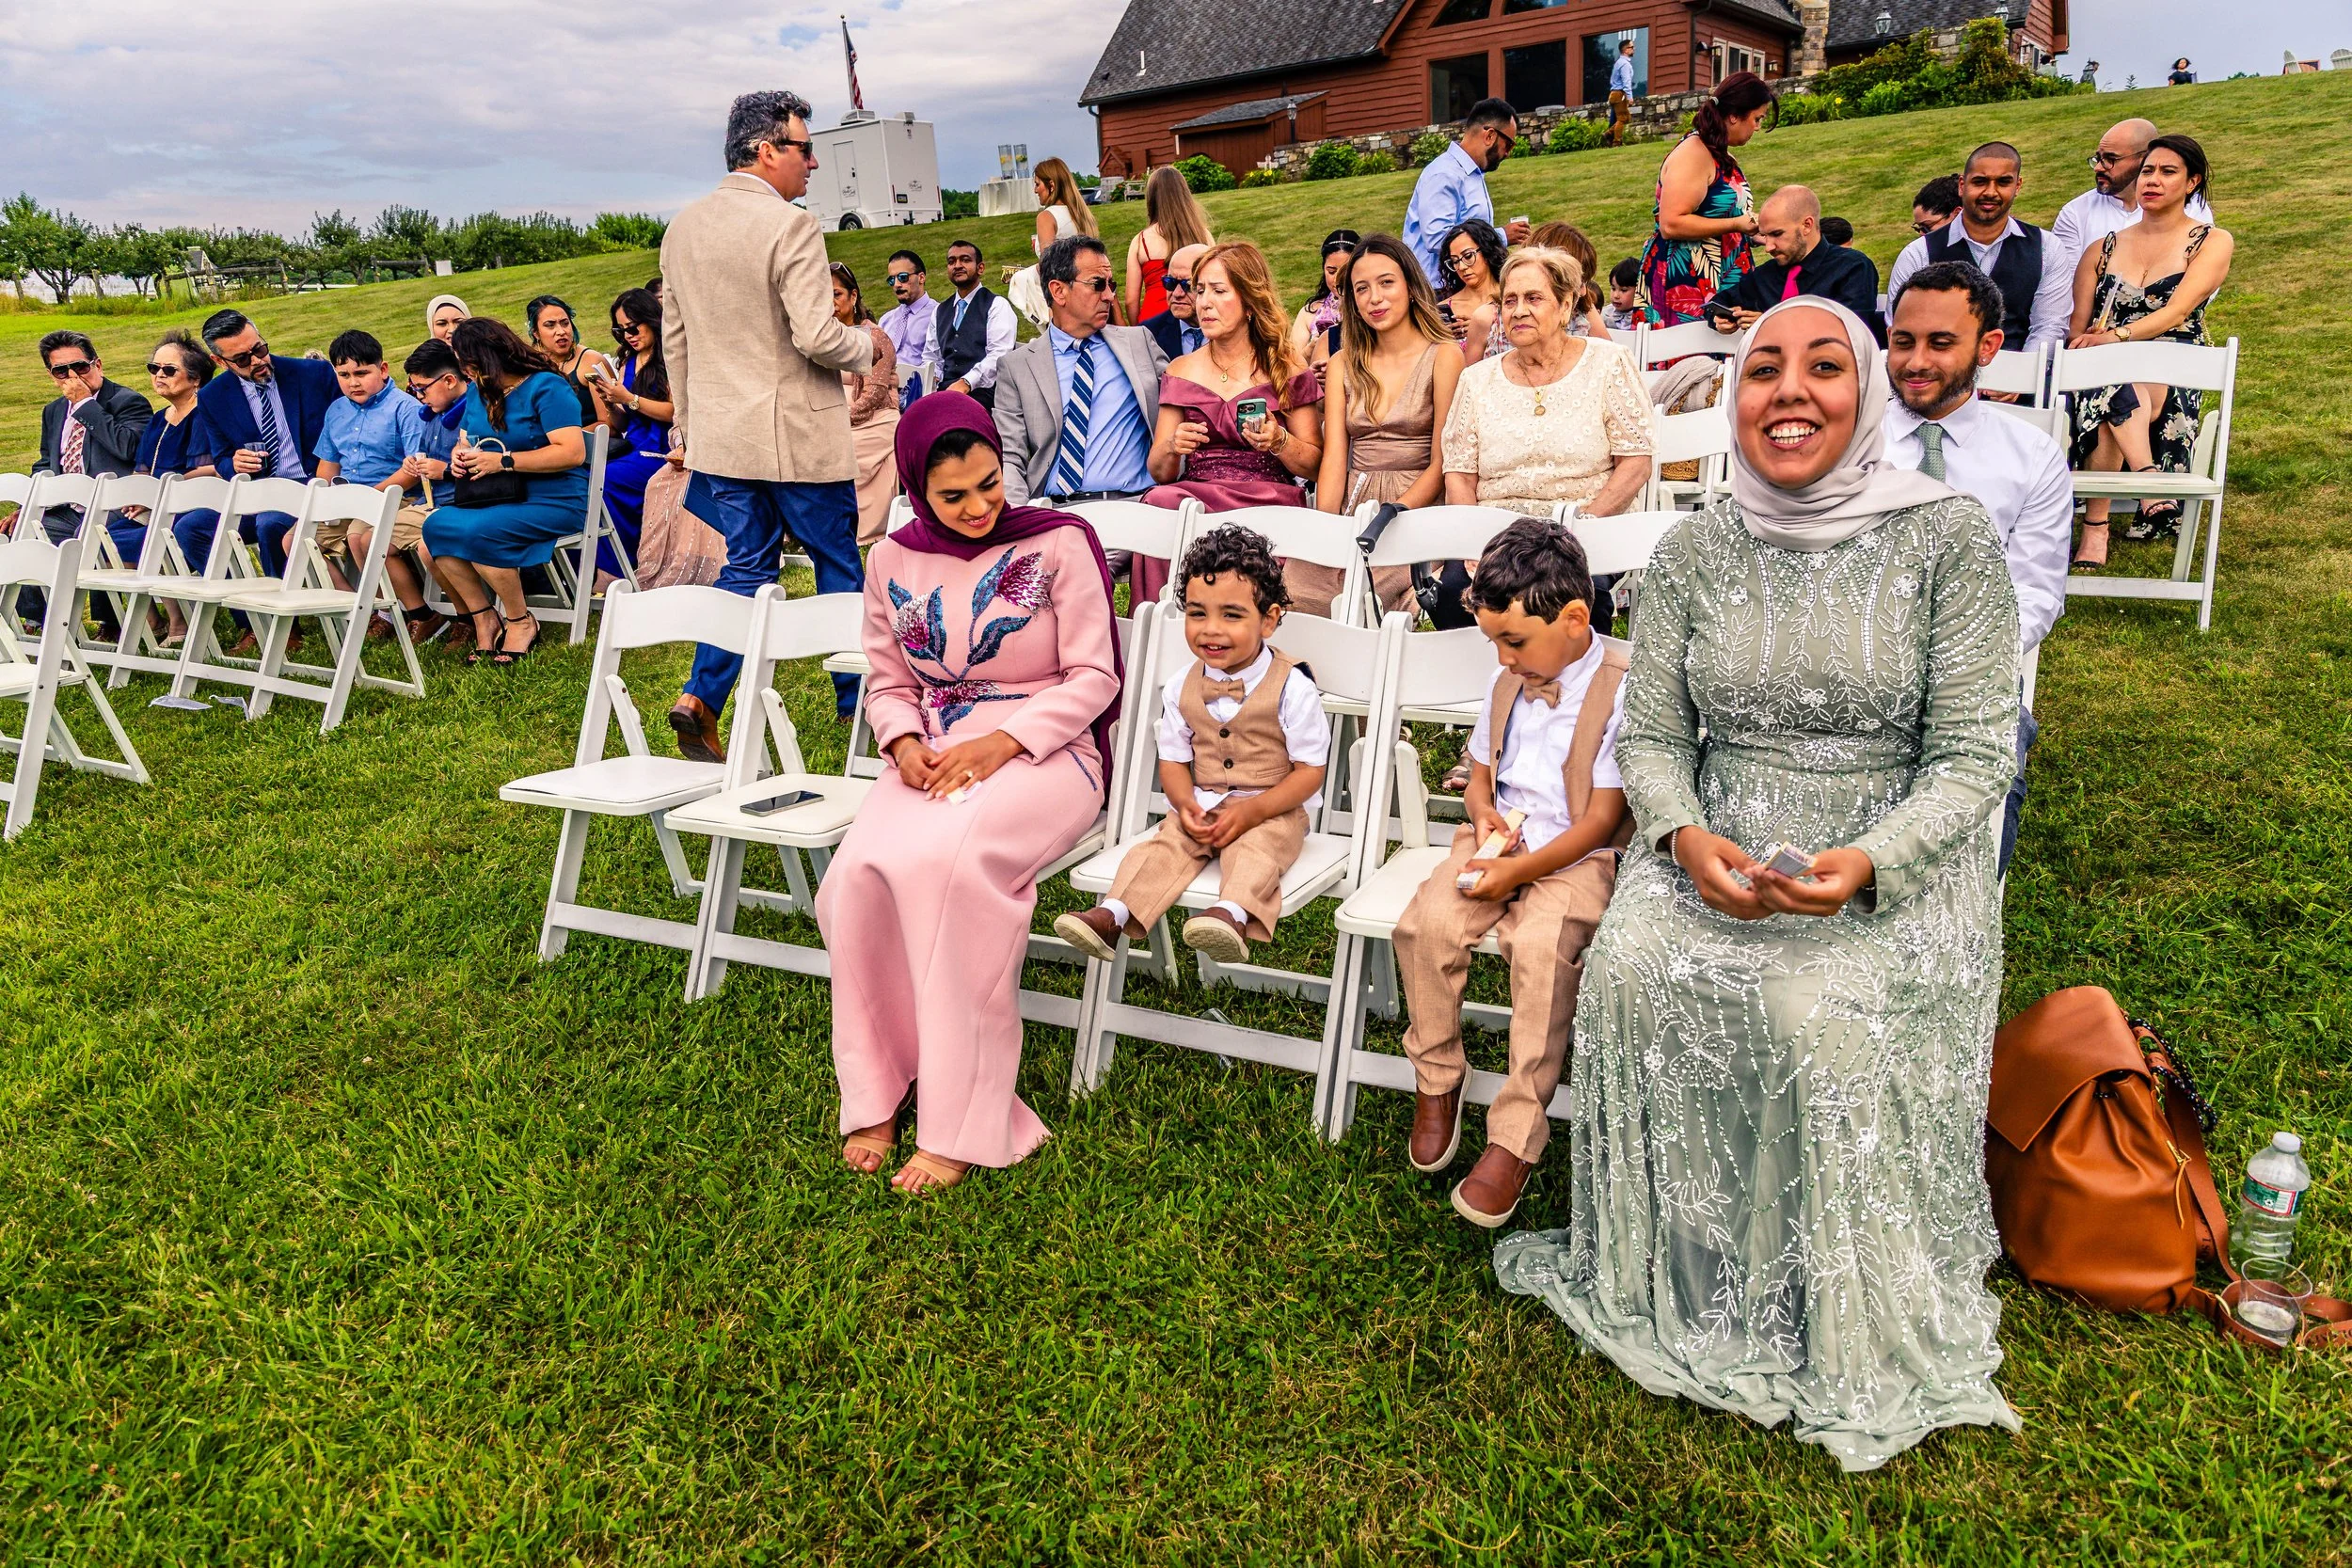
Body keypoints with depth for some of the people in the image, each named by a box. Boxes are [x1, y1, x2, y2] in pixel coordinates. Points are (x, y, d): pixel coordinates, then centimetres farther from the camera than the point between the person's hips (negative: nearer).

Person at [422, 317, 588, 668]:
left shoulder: (546, 387, -10)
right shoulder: (478, 392, 16)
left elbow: (573, 452, -21)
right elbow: (463, 443, 27)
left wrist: (504, 461, -20)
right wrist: (458, 457, 0)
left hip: (553, 501, -8)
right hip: (497, 499, 8)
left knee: (474, 530, -31)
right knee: (436, 525, -20)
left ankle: (521, 622, -11)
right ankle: (484, 620, -9)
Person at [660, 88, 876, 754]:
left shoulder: (683, 227, 9)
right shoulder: (790, 225, -15)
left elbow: (675, 339, 14)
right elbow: (817, 337, -22)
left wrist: (690, 424, 22)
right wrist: (865, 346, -1)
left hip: (721, 434, 7)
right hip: (799, 434, -7)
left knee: (747, 567, 14)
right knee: (839, 567, 8)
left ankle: (698, 699, 3)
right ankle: (858, 702, 18)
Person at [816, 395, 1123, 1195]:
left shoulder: (1058, 544, -2)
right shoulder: (894, 561, 10)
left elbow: (1092, 678, -4)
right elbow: (889, 684, 17)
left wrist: (1002, 743, -16)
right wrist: (904, 744, -6)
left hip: (1043, 752, -4)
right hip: (932, 758, 4)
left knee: (943, 860, -35)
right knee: (857, 874, -28)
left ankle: (960, 1122, -25)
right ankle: (875, 1095, -9)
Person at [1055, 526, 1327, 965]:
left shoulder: (1291, 687, -10)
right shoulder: (1180, 689, 4)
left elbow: (1310, 771, -9)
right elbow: (1174, 761, 10)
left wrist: (1252, 811, -20)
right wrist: (1187, 805, -13)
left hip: (1273, 811, -4)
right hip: (1202, 808, 4)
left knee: (1254, 848, -32)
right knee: (1163, 843, -20)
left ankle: (1232, 914, -59)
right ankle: (1111, 915, -33)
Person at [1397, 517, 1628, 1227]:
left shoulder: (1618, 693, -11)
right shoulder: (1508, 684, 11)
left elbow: (1600, 821, -13)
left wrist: (1519, 871, -21)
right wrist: (1485, 814, -1)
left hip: (1577, 858, -6)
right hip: (1500, 842, 6)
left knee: (1541, 945, -34)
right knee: (1426, 922, -22)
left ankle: (1516, 1137, -22)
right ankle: (1436, 1081, 1)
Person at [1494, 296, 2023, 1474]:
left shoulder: (1945, 535, -6)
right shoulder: (1692, 552, 3)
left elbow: (1974, 755, -6)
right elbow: (1649, 737, 5)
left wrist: (1869, 864, -23)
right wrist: (1686, 837, -16)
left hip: (1891, 861, -3)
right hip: (1718, 846, 3)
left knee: (1824, 1010, -29)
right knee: (1628, 966, -24)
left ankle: (1844, 1330, -4)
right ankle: (1663, 1273, -1)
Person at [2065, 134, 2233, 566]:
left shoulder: (2213, 243, 12)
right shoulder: (2103, 250, 22)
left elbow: (2178, 311, -6)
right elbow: (2077, 330, 12)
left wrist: (2116, 336, -22)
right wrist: (2087, 342, -13)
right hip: (2103, 371, 2)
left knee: (2114, 395, -39)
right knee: (2115, 389, -38)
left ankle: (2095, 526, -48)